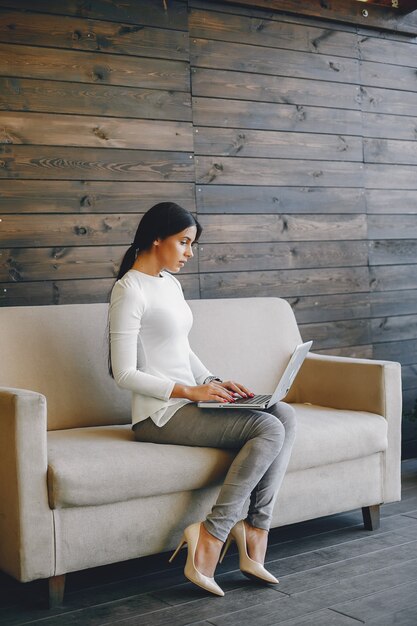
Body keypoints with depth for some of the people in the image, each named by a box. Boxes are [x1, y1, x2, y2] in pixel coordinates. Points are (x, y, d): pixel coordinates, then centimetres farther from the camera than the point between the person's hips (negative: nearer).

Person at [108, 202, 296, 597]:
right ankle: (207, 548, -19)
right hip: (161, 413, -8)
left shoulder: (170, 283, 17)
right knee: (269, 429, -21)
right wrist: (189, 391, -18)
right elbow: (124, 374, -15)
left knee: (285, 415, -10)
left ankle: (254, 536, -14)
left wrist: (214, 383, 6)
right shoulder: (130, 290, -11)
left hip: (188, 402, 9)